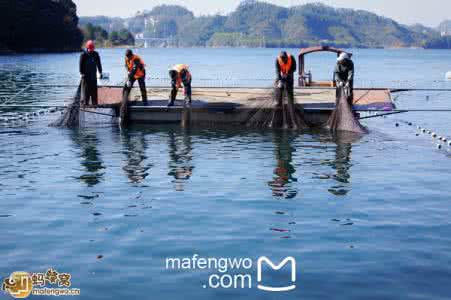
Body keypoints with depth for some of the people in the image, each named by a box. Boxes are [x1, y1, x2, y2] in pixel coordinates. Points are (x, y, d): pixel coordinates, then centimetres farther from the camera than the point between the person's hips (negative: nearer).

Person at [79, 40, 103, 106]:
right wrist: (81, 73, -13)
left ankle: (94, 103, 13)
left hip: (93, 75, 4)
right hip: (85, 75, -4)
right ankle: (84, 103, -3)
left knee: (94, 90, 7)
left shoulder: (96, 54, 7)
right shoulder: (83, 54, -5)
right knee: (85, 90, -5)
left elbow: (98, 63, 13)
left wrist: (100, 72, 9)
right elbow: (81, 64, -6)